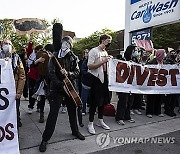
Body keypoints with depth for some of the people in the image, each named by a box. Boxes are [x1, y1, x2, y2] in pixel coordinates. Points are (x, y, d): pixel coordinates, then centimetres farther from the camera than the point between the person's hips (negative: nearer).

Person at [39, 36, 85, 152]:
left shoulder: (74, 57, 3)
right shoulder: (55, 57, -7)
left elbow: (77, 72, 0)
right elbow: (51, 74, -13)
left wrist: (68, 73, -21)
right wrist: (62, 85, -21)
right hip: (57, 88, -3)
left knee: (72, 110, 16)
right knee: (53, 113, -3)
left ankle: (75, 131, 38)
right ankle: (45, 139, 11)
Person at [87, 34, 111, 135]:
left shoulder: (105, 52, 16)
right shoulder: (94, 51, -8)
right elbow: (90, 66, -18)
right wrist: (103, 62, -22)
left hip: (104, 78, 8)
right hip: (96, 79, -8)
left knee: (103, 100, 14)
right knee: (94, 101, -2)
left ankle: (101, 120, 29)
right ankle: (90, 124, 12)